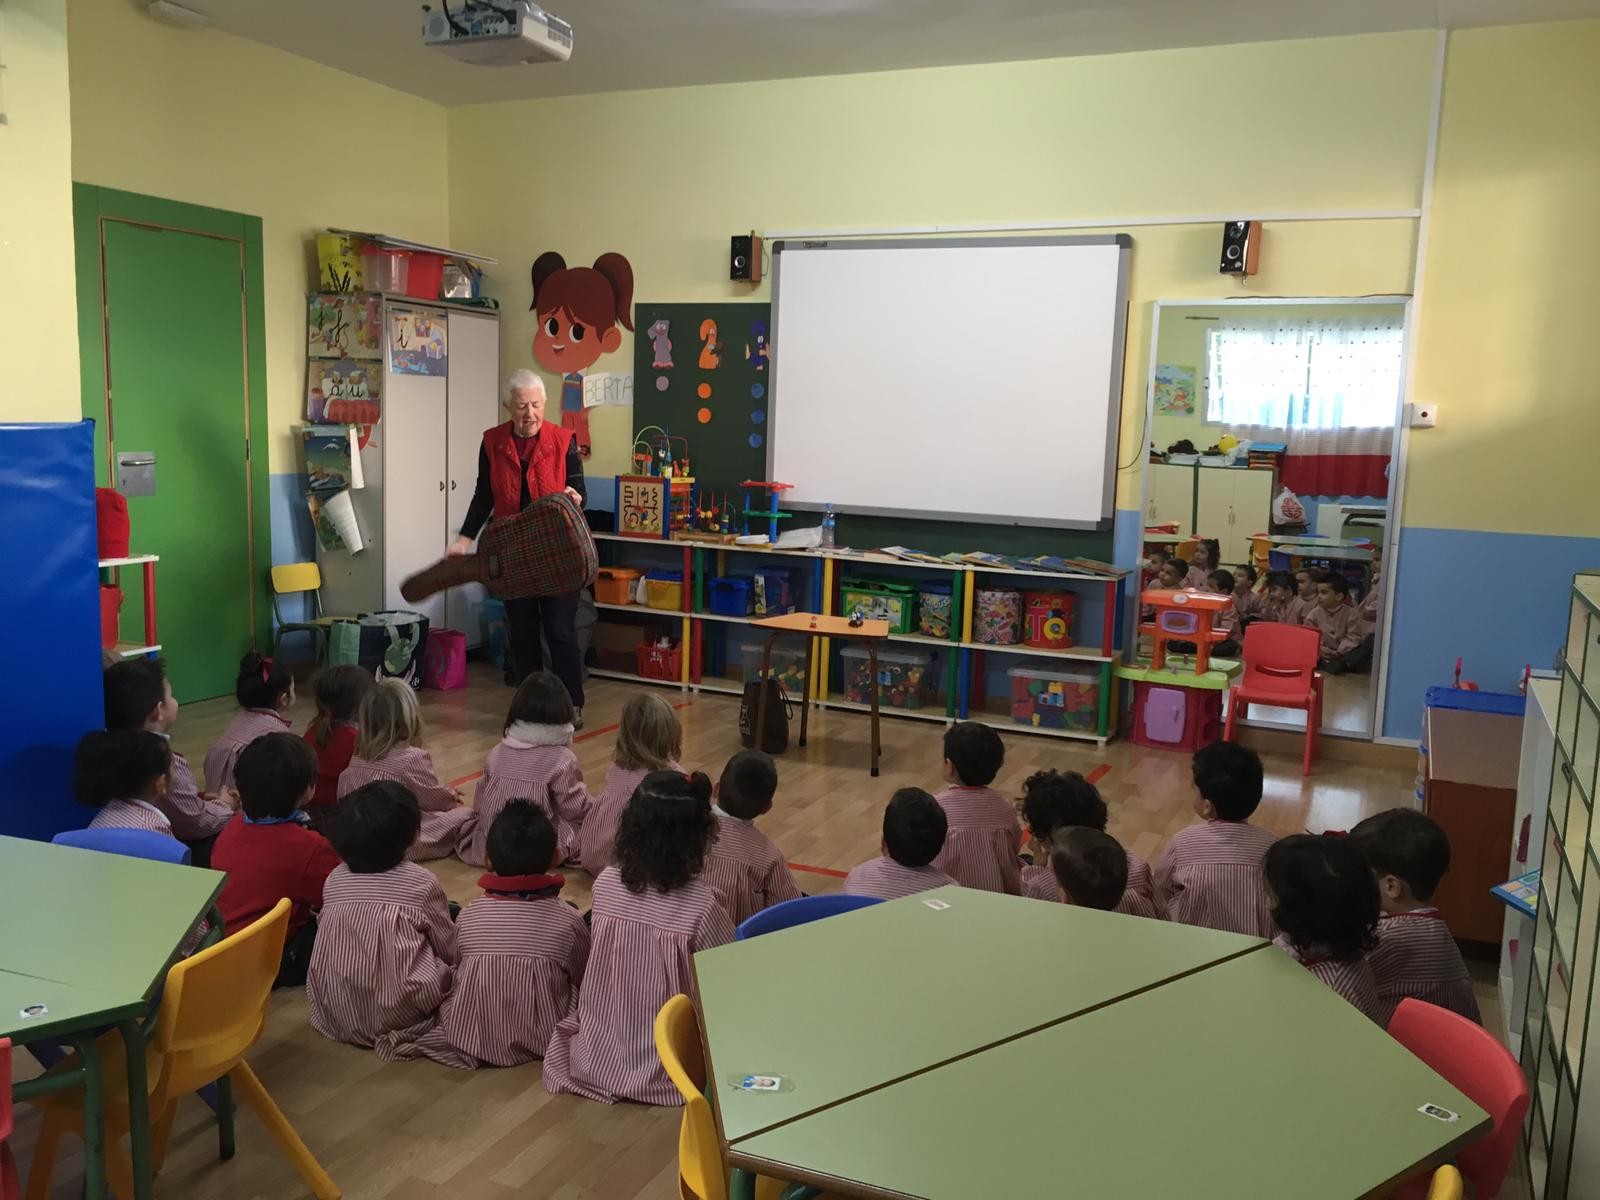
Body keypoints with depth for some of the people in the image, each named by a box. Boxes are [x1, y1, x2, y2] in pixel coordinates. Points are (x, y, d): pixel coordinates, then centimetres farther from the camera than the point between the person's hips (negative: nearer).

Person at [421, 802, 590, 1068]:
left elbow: (458, 970, 8)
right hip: (545, 1040, -1)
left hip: (470, 1035, 1)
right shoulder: (568, 920, -12)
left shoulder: (468, 916, -7)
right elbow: (585, 983, 2)